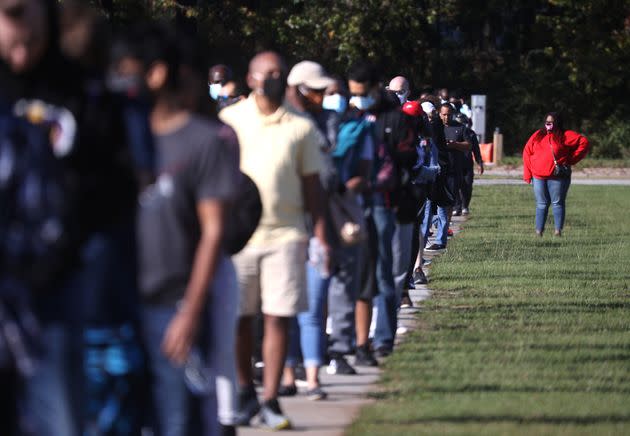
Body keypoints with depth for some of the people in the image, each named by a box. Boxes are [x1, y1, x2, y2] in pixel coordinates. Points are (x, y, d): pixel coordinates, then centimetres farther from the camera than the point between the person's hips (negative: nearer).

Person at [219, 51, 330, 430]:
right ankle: (246, 392, 20)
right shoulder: (230, 120, 4)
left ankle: (271, 399, 2)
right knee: (238, 317, 4)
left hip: (285, 233, 0)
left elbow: (312, 186, 8)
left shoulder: (301, 127, 4)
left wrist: (322, 236, 2)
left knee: (279, 317, -3)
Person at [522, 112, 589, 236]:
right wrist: (528, 174, 5)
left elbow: (583, 142, -3)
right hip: (538, 177, 4)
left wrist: (571, 160, -4)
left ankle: (558, 230, 1)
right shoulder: (537, 136, 13)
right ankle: (539, 231, 7)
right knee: (541, 204, 6)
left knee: (557, 203, -1)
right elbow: (527, 153, 13)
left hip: (557, 176, -4)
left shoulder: (565, 136, 1)